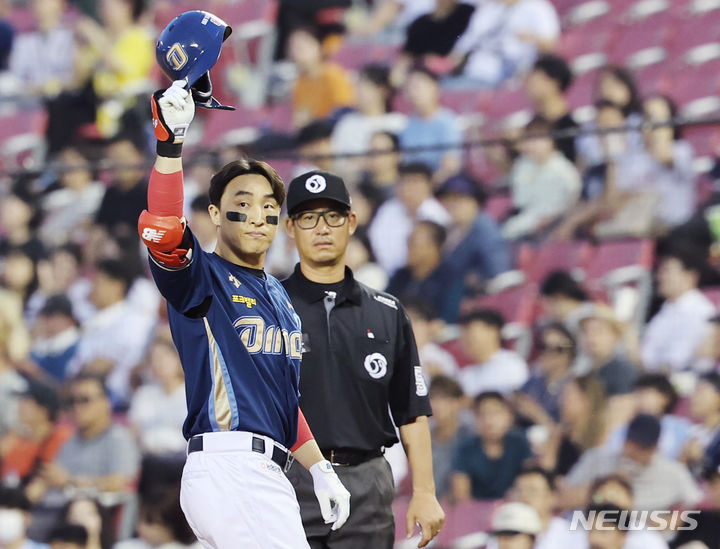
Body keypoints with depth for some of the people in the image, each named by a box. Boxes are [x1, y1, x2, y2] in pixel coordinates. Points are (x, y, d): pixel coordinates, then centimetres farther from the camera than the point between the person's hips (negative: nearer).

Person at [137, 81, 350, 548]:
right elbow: (161, 230, -23)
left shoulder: (280, 298, 25)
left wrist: (320, 469, 19)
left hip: (266, 474, 9)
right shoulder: (203, 277, -1)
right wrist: (171, 143, -32)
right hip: (228, 468, -9)